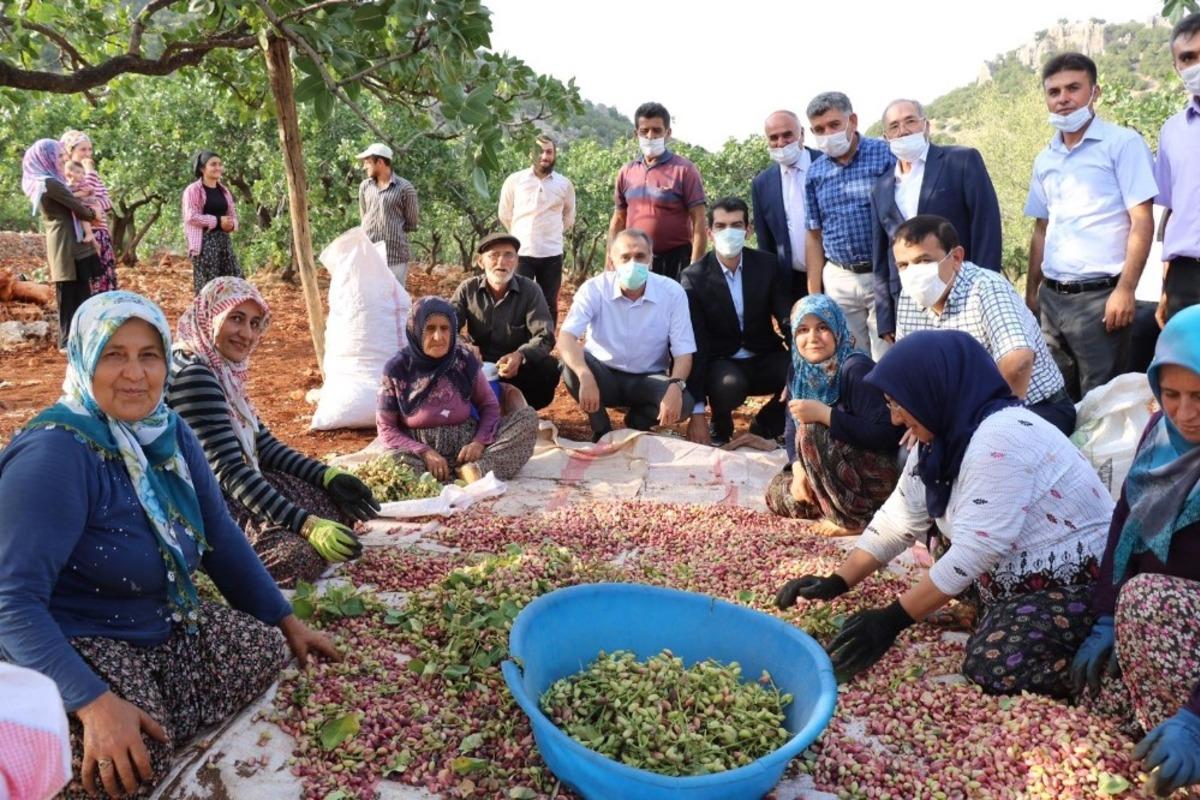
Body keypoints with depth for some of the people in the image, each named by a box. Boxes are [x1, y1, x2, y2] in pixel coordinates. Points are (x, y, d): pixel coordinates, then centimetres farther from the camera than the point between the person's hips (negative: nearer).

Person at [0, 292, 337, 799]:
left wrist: (288, 622, 8)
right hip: (71, 645, -8)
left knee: (266, 646, 0)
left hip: (160, 627, 8)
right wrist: (93, 702, -41)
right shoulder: (55, 454, -26)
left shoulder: (169, 433, -3)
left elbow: (220, 539, 6)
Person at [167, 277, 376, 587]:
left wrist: (329, 476, -3)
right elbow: (229, 471, -27)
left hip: (227, 491, 10)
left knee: (336, 507, 7)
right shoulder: (193, 375, -21)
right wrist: (306, 525, -32)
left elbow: (262, 444, 10)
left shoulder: (223, 369, 10)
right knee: (300, 555, -29)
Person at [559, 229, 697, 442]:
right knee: (572, 363, -32)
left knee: (683, 402, -31)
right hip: (604, 376, 0)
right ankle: (601, 430, -6)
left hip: (649, 379, 0)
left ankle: (638, 423, 5)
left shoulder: (673, 292, -12)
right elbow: (566, 338, -27)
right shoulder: (594, 289, -14)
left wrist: (676, 386, -35)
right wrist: (585, 376, -46)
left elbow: (683, 352, -13)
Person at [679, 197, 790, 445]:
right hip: (720, 362, -3)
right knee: (728, 385, -37)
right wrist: (696, 411, -19)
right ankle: (720, 429, -1)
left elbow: (786, 315, -3)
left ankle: (765, 426, 3)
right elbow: (694, 344, -13)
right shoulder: (693, 277, -10)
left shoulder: (767, 264, -1)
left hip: (764, 359, 3)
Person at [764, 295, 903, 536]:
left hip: (884, 473, -8)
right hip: (847, 472, 8)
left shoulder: (856, 369, -24)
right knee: (778, 494, 3)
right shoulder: (800, 371, 0)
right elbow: (794, 427, 7)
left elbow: (884, 434, -32)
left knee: (813, 431, -27)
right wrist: (799, 469, -10)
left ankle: (853, 518, -15)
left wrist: (824, 413, -33)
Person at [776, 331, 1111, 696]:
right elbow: (897, 519, 3)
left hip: (1080, 584, -9)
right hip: (1017, 581, 9)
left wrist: (892, 620, -27)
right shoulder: (941, 439, 0)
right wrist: (836, 582, -5)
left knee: (993, 668, -23)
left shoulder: (1001, 439, -27)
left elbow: (973, 552, -30)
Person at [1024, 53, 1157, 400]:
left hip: (1099, 295, -6)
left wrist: (1125, 290, -17)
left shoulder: (1123, 143, -3)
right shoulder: (1045, 160, 14)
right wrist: (1031, 291, 14)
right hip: (1052, 297, 6)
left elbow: (1142, 222, -9)